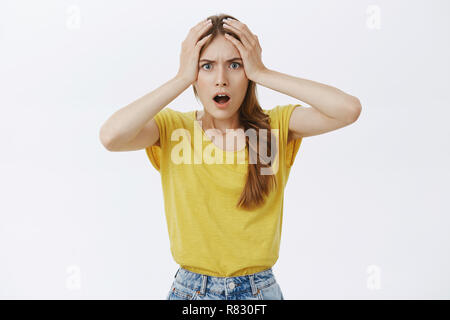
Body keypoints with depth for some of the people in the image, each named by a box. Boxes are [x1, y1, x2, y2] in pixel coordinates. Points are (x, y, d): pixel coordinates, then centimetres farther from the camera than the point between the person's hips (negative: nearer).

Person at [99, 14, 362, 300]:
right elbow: (111, 136, -26)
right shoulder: (172, 128, -7)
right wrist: (182, 78, -21)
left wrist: (263, 73, -19)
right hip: (190, 289, 0)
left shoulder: (276, 126, -6)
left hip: (261, 289, 1)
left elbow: (349, 109, -21)